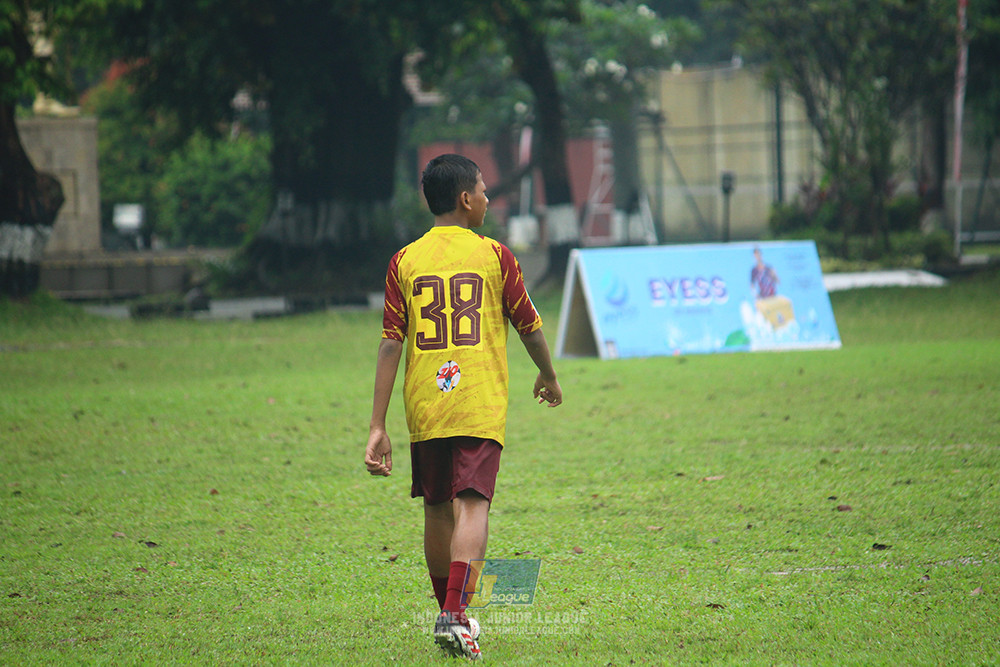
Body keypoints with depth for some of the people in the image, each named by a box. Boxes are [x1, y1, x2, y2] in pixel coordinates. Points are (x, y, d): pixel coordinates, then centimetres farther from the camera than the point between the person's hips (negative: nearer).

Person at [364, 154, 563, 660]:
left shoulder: (405, 262, 5)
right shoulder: (494, 256, 1)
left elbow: (390, 344, 0)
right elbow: (529, 328, 8)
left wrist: (377, 426, 0)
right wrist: (548, 377, 29)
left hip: (424, 408, 3)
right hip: (480, 406, -3)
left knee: (437, 510, 15)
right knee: (472, 505, -9)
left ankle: (448, 612, 27)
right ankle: (456, 614, -25)